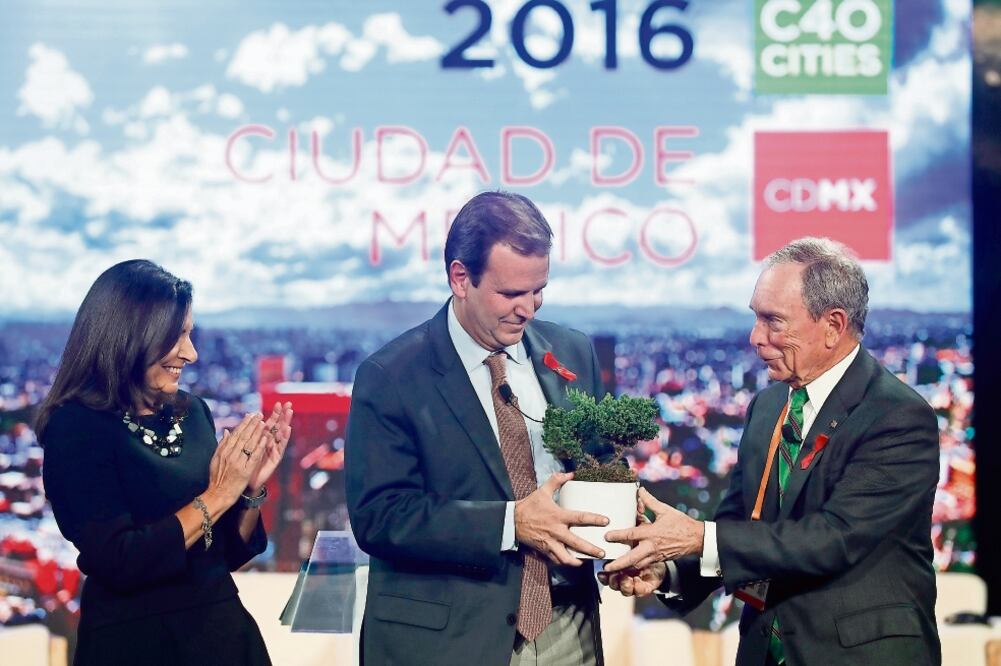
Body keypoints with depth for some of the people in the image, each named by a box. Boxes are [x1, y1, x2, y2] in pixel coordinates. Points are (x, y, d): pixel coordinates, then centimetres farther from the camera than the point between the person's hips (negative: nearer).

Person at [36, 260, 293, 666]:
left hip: (224, 631, 6)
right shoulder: (78, 429, -12)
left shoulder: (192, 411, 4)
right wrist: (216, 497, -17)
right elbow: (118, 563, -21)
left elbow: (228, 552, 10)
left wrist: (252, 486, -7)